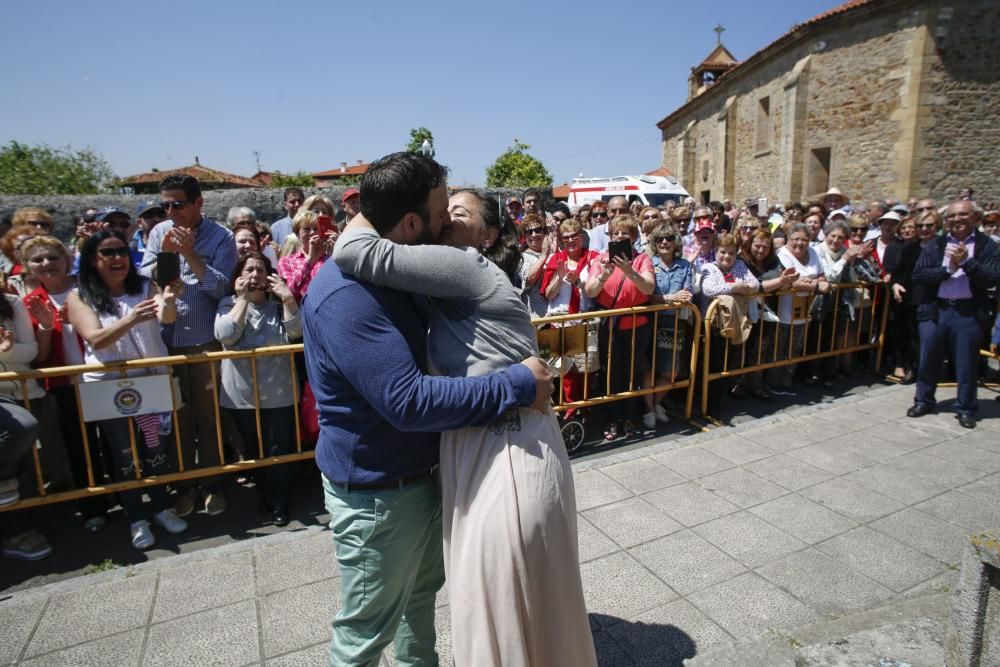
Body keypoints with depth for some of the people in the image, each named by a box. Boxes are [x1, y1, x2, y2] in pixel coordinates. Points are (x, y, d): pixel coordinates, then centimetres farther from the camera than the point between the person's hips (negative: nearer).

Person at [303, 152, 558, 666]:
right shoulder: (346, 295, -29)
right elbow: (409, 401, -34)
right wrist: (518, 385, -28)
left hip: (420, 472, 9)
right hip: (376, 492, -9)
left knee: (423, 589, 28)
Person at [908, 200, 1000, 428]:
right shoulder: (934, 245, 6)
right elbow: (917, 275, -5)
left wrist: (966, 262, -18)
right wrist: (948, 268, -15)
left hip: (969, 313, -1)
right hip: (935, 310, 1)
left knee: (966, 364, 6)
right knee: (928, 360, 9)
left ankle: (966, 408, 21)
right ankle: (924, 401, 26)